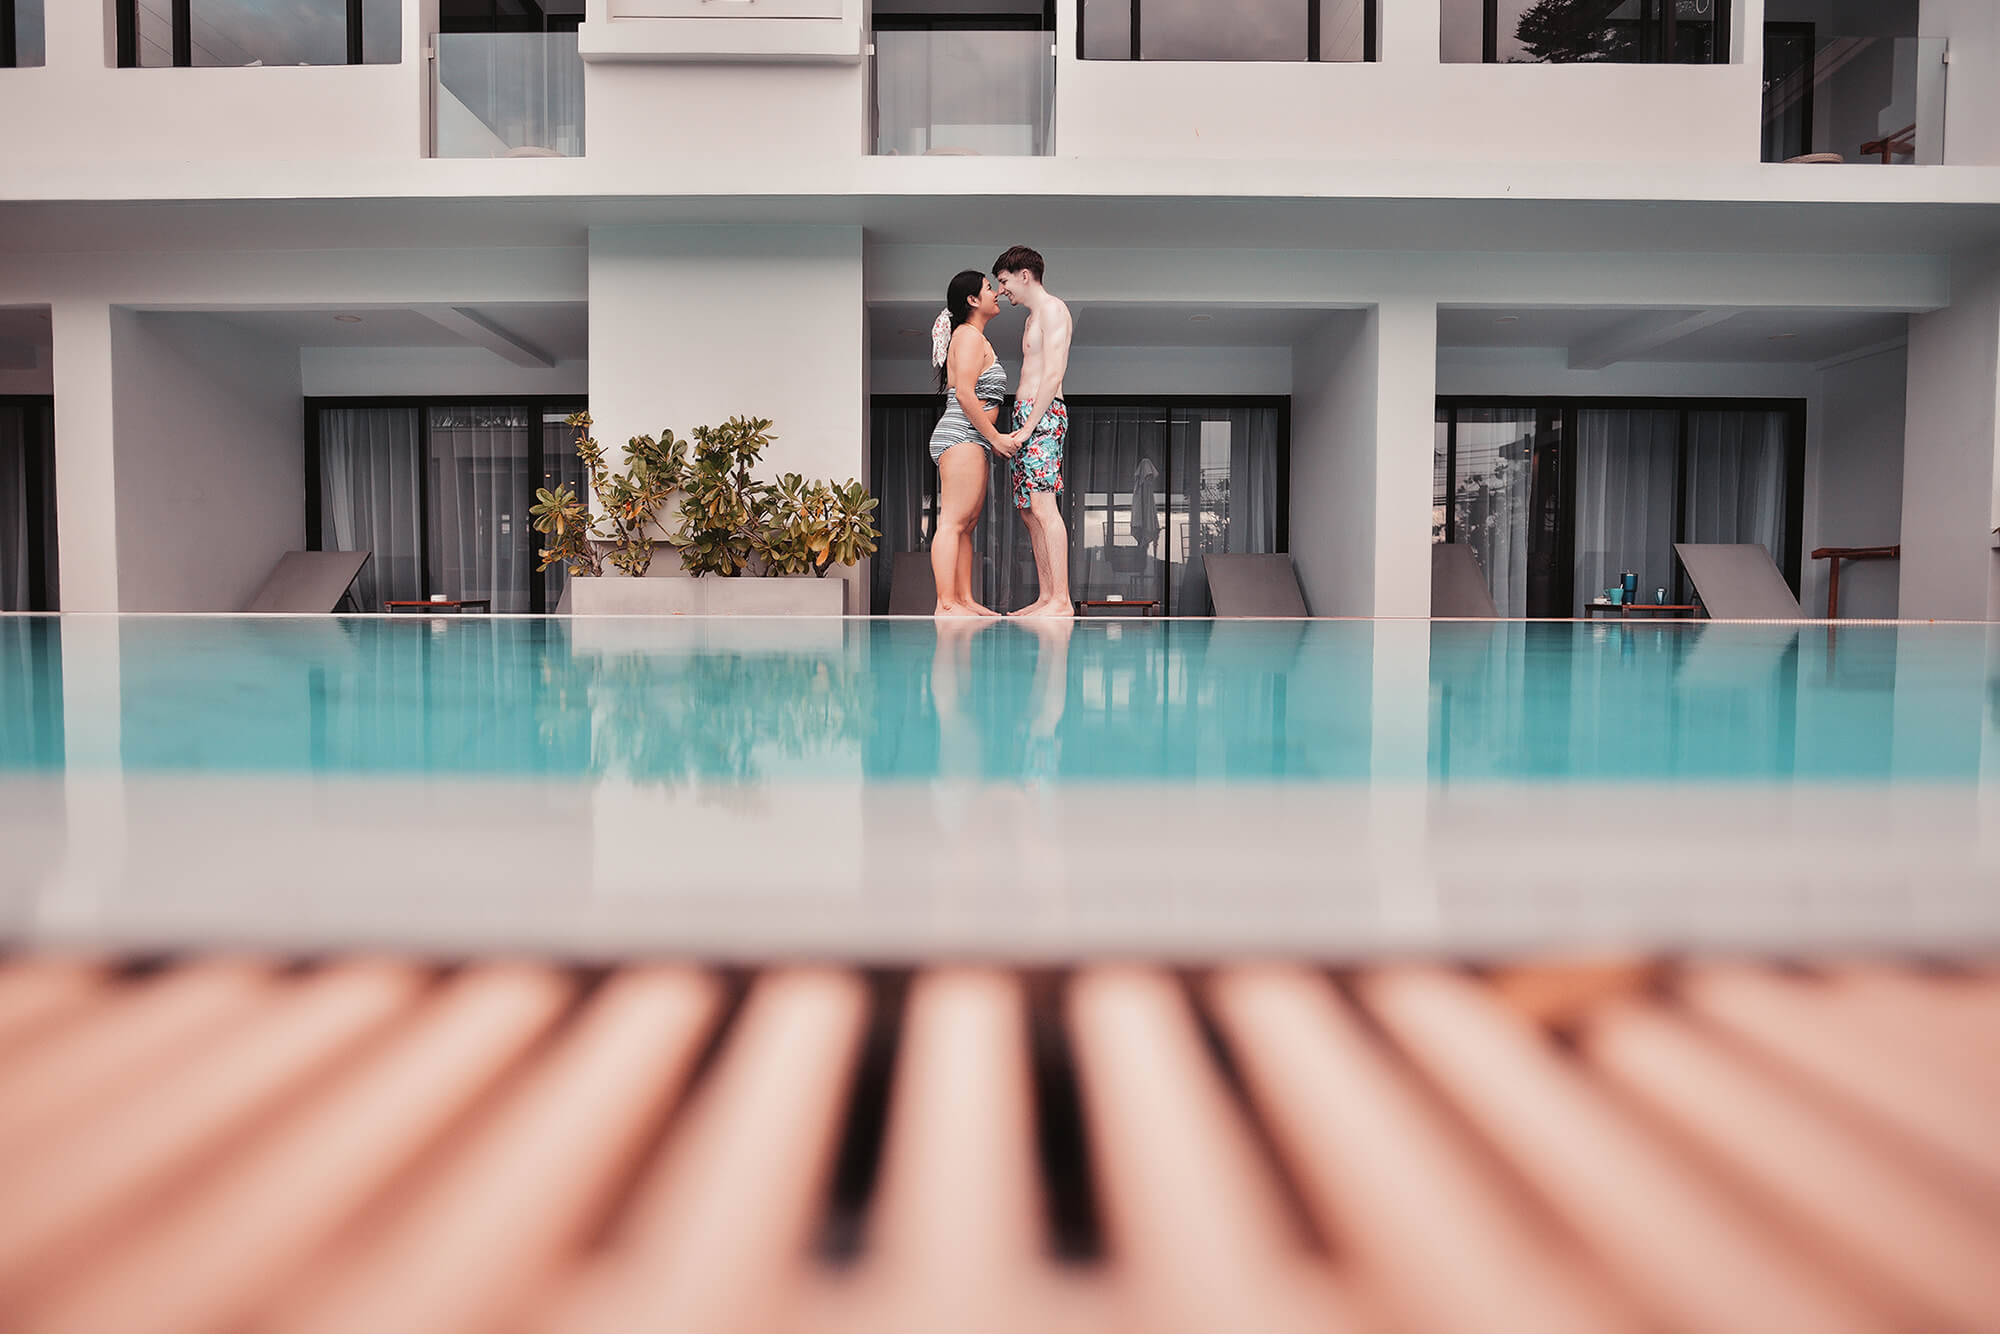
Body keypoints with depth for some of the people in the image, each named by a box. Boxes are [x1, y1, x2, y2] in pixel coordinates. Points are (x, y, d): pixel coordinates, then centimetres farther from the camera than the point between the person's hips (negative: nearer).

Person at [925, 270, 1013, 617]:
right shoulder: (970, 336, -8)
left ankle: (965, 599, 10)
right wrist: (995, 436, -15)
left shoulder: (976, 338, 25)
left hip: (974, 441, 11)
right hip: (961, 435, -11)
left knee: (967, 523, 8)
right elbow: (964, 393, -18)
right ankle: (946, 604, -17)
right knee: (953, 522, -14)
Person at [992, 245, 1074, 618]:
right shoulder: (1034, 316, 25)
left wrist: (1028, 427, -18)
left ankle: (1061, 600, -18)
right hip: (1027, 415, 10)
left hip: (1043, 415, -10)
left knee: (1044, 507, -16)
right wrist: (1019, 429, 16)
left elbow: (1053, 375, -14)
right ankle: (1046, 597, 8)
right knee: (1029, 511, 6)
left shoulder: (1052, 308, -5)